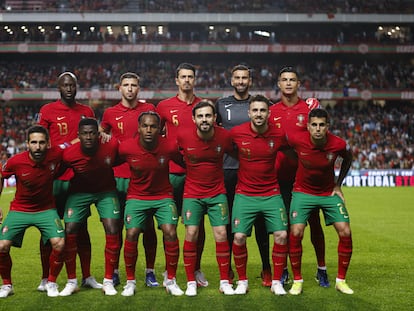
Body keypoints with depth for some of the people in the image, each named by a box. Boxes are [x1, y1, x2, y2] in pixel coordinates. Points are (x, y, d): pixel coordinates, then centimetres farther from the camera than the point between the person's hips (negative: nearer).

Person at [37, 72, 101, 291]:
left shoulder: (87, 112, 11)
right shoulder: (47, 111, 0)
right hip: (55, 178, -3)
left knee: (82, 227, 8)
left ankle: (87, 277, 16)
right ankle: (45, 278, 12)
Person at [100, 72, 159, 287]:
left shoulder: (149, 109, 6)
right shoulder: (110, 113, 6)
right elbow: (100, 133, 23)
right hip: (118, 176, 0)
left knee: (148, 225, 2)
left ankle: (150, 271, 12)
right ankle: (114, 272, 14)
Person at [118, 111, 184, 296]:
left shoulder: (169, 147, -16)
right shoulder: (126, 148, -17)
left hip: (164, 196, 0)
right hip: (136, 197, 0)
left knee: (170, 233, -15)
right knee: (131, 234, -14)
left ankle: (171, 281, 3)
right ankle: (130, 281, 5)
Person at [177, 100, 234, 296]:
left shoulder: (224, 136, -10)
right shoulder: (183, 137, -13)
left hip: (217, 193, 1)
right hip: (192, 193, -1)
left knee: (221, 234, -3)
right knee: (191, 234, -6)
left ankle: (225, 281, 9)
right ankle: (191, 282, 7)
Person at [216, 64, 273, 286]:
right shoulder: (221, 104, 9)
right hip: (228, 170, 0)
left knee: (260, 220, 1)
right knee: (228, 220, 5)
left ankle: (266, 268, 10)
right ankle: (227, 268, 16)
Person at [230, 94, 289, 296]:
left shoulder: (278, 135, -5)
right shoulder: (236, 133, -9)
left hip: (272, 194, 1)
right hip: (245, 194, -1)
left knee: (281, 235, -9)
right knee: (239, 237, -11)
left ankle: (276, 282, 9)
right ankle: (242, 281, 10)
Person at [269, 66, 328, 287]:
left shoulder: (309, 108, 2)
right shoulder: (271, 112, 6)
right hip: (281, 176, 1)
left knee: (314, 223, 5)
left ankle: (321, 270, 19)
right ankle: (283, 270, 18)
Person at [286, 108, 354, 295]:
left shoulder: (339, 145, -19)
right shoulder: (297, 140, -23)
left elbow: (348, 159, 5)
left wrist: (338, 185, 4)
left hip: (329, 193, 1)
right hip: (303, 192, -1)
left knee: (345, 233, -8)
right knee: (296, 233, -16)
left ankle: (341, 280, 11)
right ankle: (297, 280, 3)